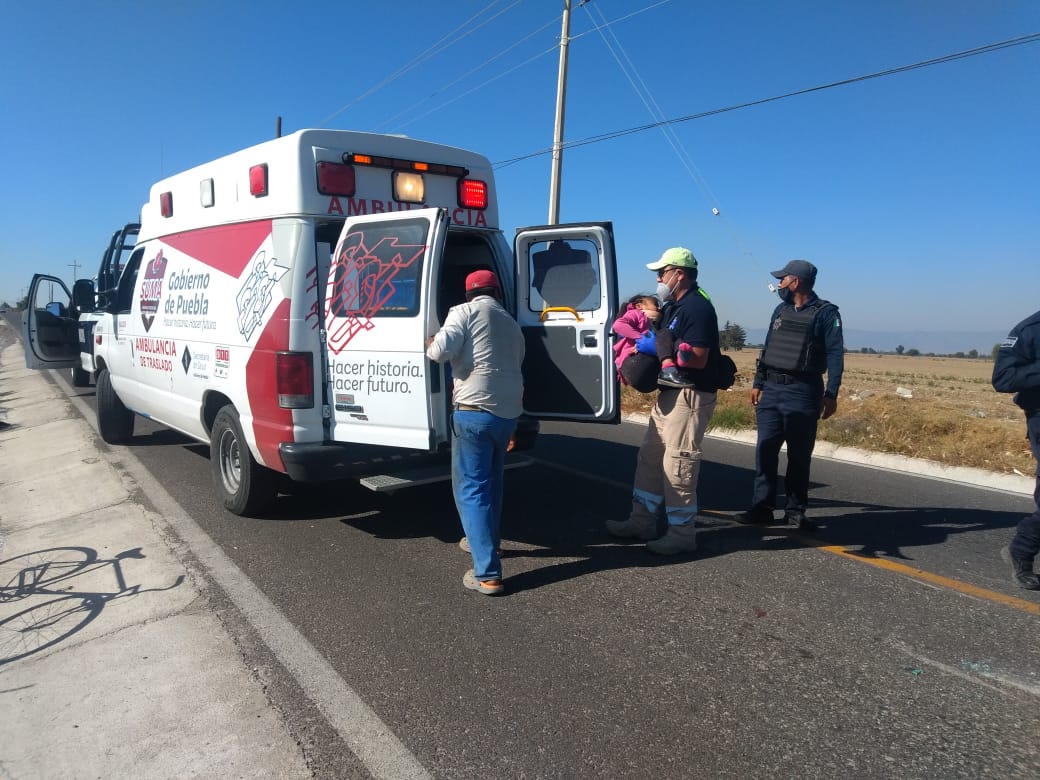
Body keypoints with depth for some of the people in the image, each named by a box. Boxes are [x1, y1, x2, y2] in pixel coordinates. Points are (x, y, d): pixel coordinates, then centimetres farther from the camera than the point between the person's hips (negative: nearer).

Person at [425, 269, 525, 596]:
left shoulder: (465, 311, -1)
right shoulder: (512, 324, 20)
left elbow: (442, 350, -14)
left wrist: (430, 345, 9)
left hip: (475, 410, -7)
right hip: (508, 412, 7)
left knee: (471, 489, -4)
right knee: (492, 482, 25)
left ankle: (487, 573, -7)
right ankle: (486, 541, 41)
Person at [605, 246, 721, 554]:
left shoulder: (697, 307, -15)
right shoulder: (673, 306, 16)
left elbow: (698, 358, -23)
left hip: (689, 396, -11)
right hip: (669, 394, 11)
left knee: (677, 465, -5)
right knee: (650, 457, 14)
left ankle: (681, 534, 8)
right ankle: (642, 522, 25)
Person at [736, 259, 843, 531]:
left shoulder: (826, 313, -4)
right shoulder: (780, 310, 14)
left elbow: (835, 355, -8)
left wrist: (831, 394, -15)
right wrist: (758, 383, 14)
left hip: (803, 393, -5)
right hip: (771, 390, 5)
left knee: (799, 455, 3)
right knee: (765, 450, 3)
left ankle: (795, 511, 13)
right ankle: (761, 508, 9)